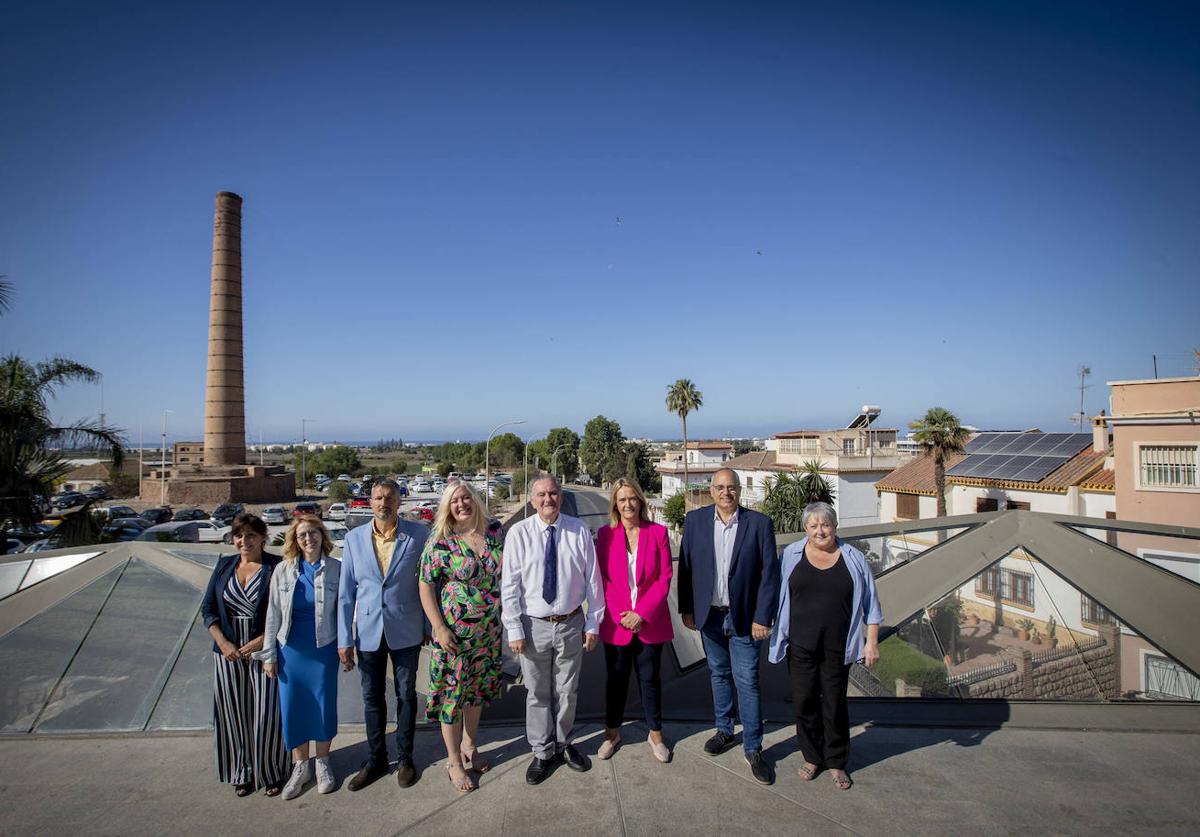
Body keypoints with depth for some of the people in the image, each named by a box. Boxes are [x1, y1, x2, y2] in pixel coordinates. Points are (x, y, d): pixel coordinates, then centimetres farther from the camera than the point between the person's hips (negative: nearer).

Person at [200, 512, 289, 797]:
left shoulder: (276, 567, -8)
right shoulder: (224, 565, 5)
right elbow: (208, 608, 6)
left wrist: (262, 640, -17)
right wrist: (223, 642, -7)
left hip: (265, 652, -4)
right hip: (229, 653, 4)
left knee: (266, 715, 2)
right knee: (234, 715, 11)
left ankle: (271, 773, 20)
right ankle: (242, 773, 28)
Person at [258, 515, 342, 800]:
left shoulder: (336, 569, -6)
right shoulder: (283, 571, -2)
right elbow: (273, 615, 2)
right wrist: (269, 655, 2)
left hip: (324, 648, -1)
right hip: (291, 650, 1)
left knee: (324, 705, 7)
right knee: (293, 707, 7)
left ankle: (322, 763, 28)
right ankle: (300, 766, 27)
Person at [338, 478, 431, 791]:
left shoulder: (418, 534, -8)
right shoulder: (354, 538, -1)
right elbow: (346, 592, 1)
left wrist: (430, 627, -2)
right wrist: (344, 638, 0)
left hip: (406, 631, -2)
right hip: (368, 632, 2)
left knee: (406, 695, 12)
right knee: (372, 698, 14)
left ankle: (404, 758, 30)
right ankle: (375, 760, 33)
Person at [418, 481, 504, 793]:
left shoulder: (492, 535, 1)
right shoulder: (439, 542, -13)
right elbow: (426, 586, -12)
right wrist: (439, 628, -17)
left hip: (489, 631, 5)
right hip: (455, 633, -5)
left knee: (478, 689, 19)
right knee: (452, 693, 7)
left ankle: (469, 747, 40)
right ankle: (454, 761, 25)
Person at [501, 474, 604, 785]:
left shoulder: (579, 531, -7)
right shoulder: (519, 533, -10)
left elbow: (592, 580, -2)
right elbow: (510, 585, -7)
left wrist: (593, 623, 0)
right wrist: (514, 630, -8)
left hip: (571, 624, 1)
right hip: (534, 626, -1)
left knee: (567, 691, 18)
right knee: (538, 693, 13)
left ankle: (563, 744, 41)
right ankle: (542, 752, 34)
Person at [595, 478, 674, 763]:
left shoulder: (658, 532, -5)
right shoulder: (605, 534, -4)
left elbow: (664, 578, -6)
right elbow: (602, 578, -2)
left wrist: (642, 614, -12)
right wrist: (622, 615, -11)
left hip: (650, 621, 0)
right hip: (616, 622, 0)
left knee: (650, 678, 12)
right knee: (616, 679, 14)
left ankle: (655, 734, 31)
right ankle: (612, 733, 34)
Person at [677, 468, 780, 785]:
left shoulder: (759, 523, -10)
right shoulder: (695, 520, -4)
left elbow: (769, 574, -8)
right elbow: (686, 566, 1)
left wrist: (762, 617, -11)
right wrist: (686, 609, 2)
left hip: (743, 617, -2)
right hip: (709, 615, 3)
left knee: (747, 682, 3)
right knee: (718, 674, 18)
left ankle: (753, 749, 18)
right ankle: (724, 730, 37)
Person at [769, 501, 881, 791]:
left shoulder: (853, 559, -1)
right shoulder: (791, 554, -1)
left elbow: (869, 603, 4)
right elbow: (779, 595, 5)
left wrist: (871, 642, 0)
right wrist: (778, 635, 4)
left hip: (837, 647, 0)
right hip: (801, 645, 1)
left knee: (835, 704, 9)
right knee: (805, 701, 8)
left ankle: (836, 762, 27)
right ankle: (812, 757, 27)